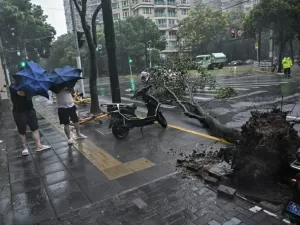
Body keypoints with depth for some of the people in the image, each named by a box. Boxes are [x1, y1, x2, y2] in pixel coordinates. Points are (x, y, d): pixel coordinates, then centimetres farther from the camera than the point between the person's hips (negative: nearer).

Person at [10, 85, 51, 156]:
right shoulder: (13, 86, -12)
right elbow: (22, 93, -31)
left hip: (30, 110, 6)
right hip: (19, 112, -6)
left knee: (35, 128, 7)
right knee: (22, 131, 7)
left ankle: (38, 146, 14)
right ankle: (24, 148, 21)